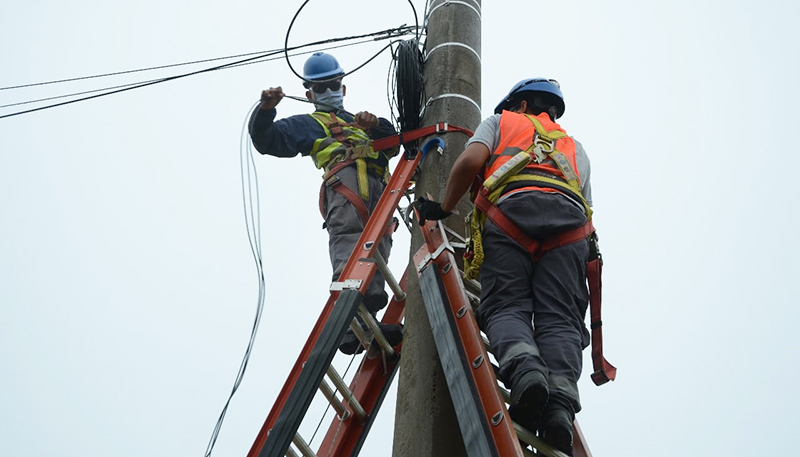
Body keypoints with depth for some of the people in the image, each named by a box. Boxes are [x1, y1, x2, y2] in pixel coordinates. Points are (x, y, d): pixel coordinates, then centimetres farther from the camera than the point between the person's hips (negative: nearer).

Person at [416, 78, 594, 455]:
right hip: (570, 218, 3)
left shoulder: (501, 121, 31)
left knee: (505, 306, -8)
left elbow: (471, 160, 10)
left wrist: (443, 208, 18)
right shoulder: (574, 147, 41)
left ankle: (524, 369, -39)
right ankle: (561, 403, -33)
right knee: (559, 317, -9)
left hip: (512, 209, -2)